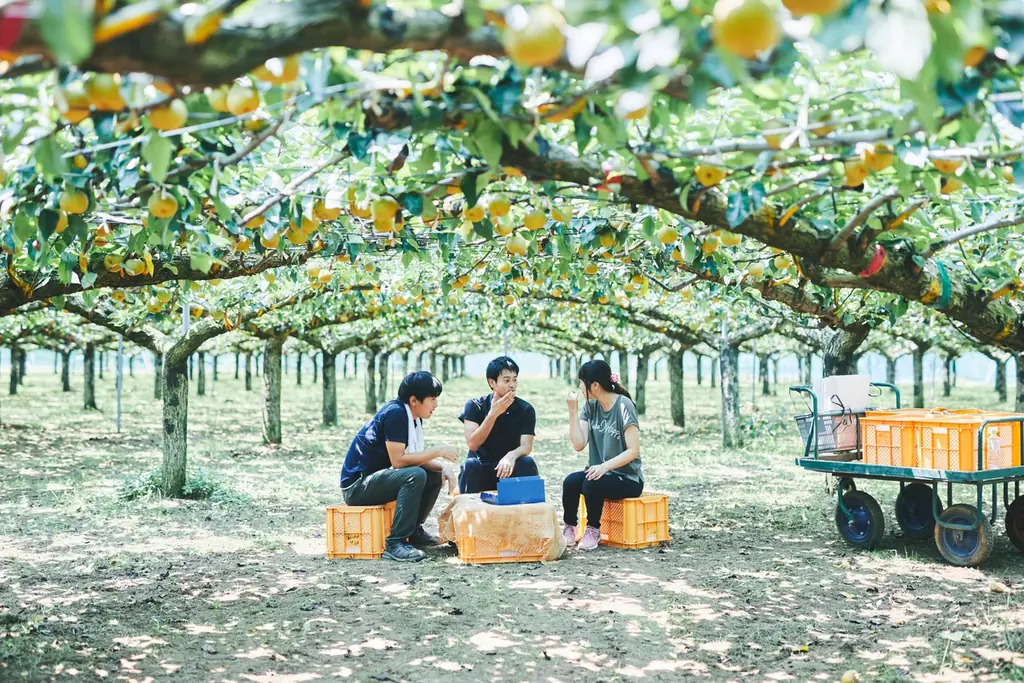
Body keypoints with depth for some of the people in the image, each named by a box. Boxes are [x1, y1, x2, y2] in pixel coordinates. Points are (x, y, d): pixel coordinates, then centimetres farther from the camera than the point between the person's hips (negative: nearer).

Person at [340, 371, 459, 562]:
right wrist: (438, 451, -21)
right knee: (415, 476, -29)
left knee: (434, 476, 6)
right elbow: (398, 460, -26)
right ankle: (395, 543, -27)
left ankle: (413, 529, 15)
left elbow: (417, 458, 7)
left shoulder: (413, 417, 6)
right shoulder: (395, 413, -21)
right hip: (356, 486, -10)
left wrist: (443, 465, -11)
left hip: (375, 478, 10)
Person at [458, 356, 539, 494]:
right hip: (480, 471, -1)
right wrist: (493, 414, -26)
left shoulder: (526, 410, -3)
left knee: (527, 463, -29)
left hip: (510, 469, 1)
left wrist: (511, 456, -39)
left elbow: (526, 446, -15)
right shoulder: (474, 406, -6)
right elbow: (473, 445, -17)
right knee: (470, 465, -33)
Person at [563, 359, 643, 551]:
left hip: (628, 477, -5)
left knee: (591, 484, -32)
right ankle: (569, 528, -5)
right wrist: (573, 411, -11)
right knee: (570, 481, -24)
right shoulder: (590, 407, 4)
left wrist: (605, 466, -29)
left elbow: (633, 450, -17)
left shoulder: (623, 406, -14)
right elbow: (579, 444, -5)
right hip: (599, 472, 5)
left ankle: (593, 530, -9)